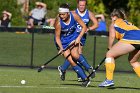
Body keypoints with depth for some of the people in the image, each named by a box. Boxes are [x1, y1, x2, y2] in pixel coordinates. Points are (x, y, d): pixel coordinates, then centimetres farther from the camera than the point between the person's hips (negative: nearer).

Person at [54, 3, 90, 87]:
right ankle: (85, 79, -2)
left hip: (73, 38, 2)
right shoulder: (58, 22, -25)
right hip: (63, 42, -2)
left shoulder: (74, 16, -19)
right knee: (72, 62, -12)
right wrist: (61, 48, -34)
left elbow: (84, 27, -8)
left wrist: (79, 37, -20)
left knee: (74, 55, -28)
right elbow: (57, 37, -18)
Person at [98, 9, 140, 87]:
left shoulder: (114, 23, 21)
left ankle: (109, 80, -4)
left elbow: (112, 36, 7)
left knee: (109, 54, 5)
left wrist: (110, 48, 20)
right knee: (133, 61, 30)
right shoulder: (128, 23, 38)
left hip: (130, 38, -7)